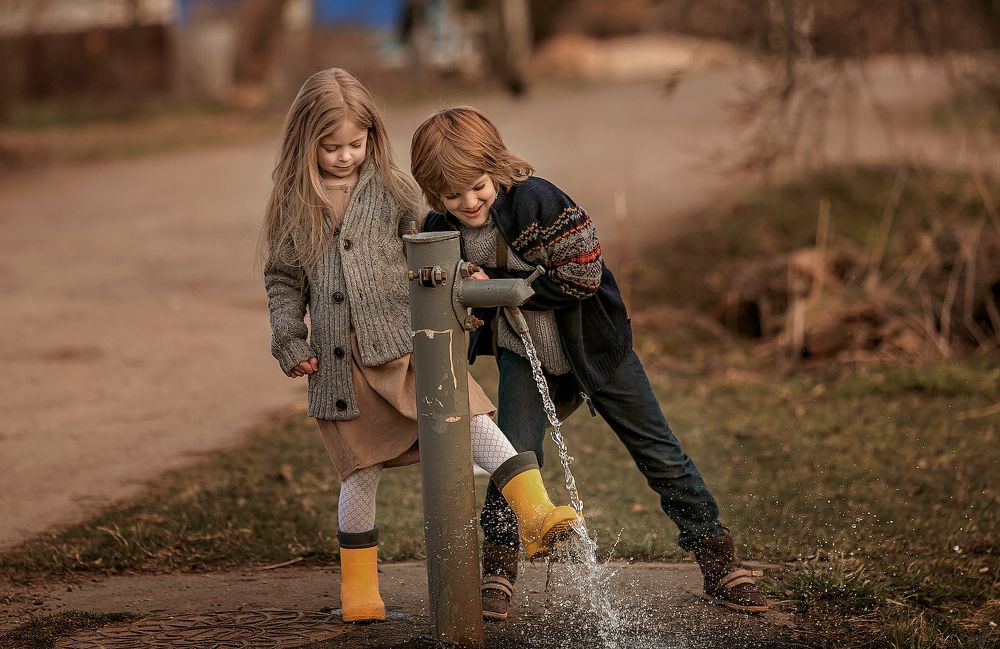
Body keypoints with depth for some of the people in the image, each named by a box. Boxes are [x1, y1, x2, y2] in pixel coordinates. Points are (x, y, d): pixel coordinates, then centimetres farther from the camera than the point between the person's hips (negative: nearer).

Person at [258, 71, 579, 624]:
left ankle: (536, 515, -32)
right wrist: (289, 343, 3)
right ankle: (359, 591, 21)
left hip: (405, 344, -1)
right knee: (360, 474, 6)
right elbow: (283, 282, 13)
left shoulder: (391, 189, 5)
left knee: (472, 418, -23)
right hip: (340, 363, 1)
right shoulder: (294, 204, 6)